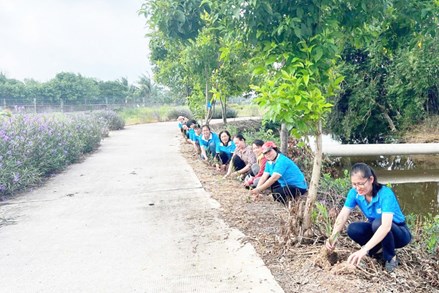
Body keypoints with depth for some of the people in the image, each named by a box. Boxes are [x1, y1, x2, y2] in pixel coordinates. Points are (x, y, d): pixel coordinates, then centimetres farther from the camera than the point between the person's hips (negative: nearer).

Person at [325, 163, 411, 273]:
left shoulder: (385, 194, -32)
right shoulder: (354, 193, -15)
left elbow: (386, 226, -44)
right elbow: (342, 216, -21)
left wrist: (364, 250, -54)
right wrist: (333, 237, -41)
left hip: (400, 233, -5)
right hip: (377, 231, 5)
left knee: (378, 223, -36)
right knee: (352, 229, -23)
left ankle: (391, 258, -10)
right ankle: (380, 250, 3)